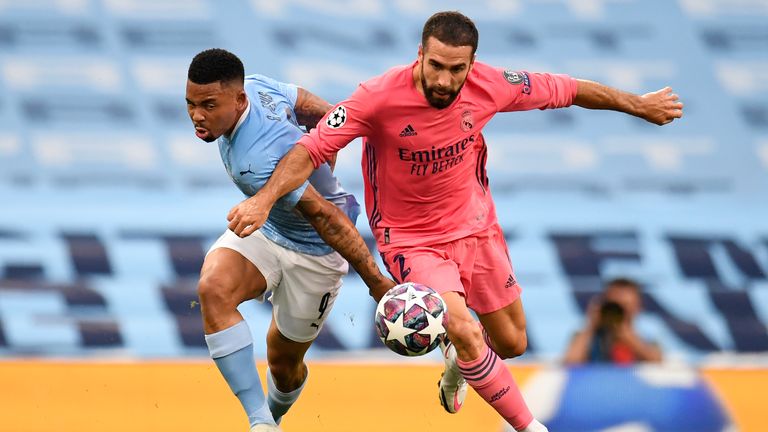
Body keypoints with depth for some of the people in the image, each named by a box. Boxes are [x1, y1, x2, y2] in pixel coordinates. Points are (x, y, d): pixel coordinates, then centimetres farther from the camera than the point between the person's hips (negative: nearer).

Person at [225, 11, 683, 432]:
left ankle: (458, 364, 50)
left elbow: (564, 89, -2)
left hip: (475, 227, 4)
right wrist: (264, 199, -41)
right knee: (464, 330, -25)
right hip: (411, 240, -4)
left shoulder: (489, 86, -17)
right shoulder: (380, 98, -28)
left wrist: (637, 104, 10)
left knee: (512, 343, 13)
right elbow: (312, 148, -27)